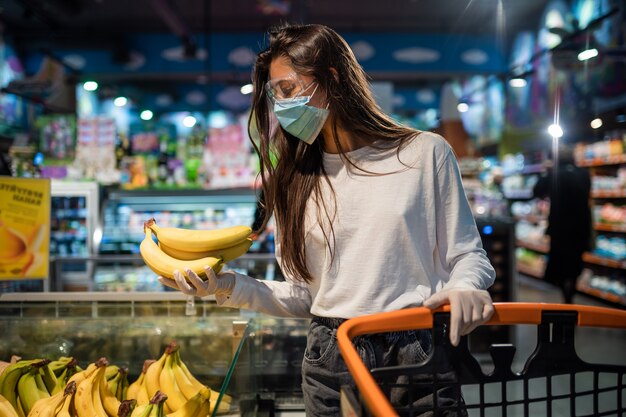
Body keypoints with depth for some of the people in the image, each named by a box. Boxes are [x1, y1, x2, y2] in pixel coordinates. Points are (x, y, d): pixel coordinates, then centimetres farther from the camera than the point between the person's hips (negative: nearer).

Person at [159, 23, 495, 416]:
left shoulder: (425, 152, -2)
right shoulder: (298, 178, 9)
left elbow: (466, 254, 1)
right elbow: (303, 294, 6)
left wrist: (464, 289, -21)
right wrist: (230, 286, -7)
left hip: (418, 353, -2)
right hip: (331, 360, 3)